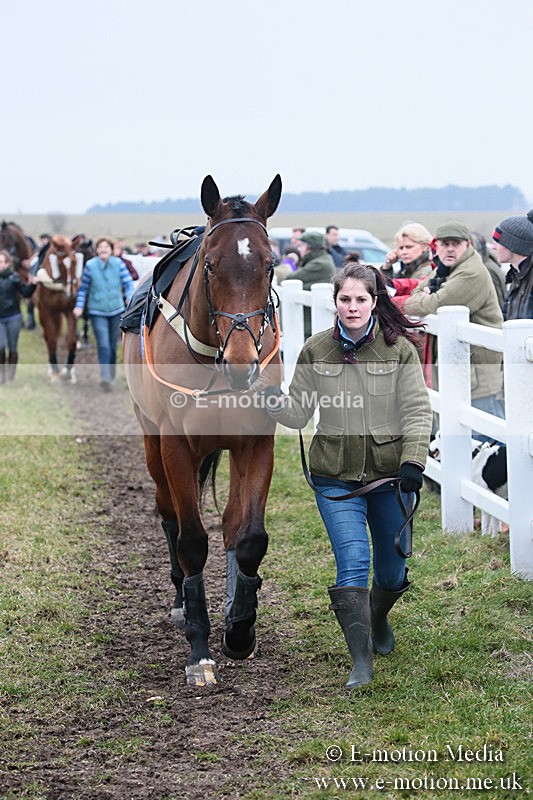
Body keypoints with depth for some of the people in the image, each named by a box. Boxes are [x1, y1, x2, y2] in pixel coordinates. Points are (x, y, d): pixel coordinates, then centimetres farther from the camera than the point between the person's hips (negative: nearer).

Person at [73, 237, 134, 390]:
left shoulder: (118, 264, -4)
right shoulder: (90, 265, -6)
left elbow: (128, 282, -5)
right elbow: (83, 288, 2)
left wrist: (130, 297, -24)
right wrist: (79, 306, -7)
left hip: (116, 310, 2)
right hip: (97, 312, -2)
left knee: (113, 345, 13)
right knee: (103, 345, -17)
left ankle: (111, 375, 28)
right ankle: (105, 377, -25)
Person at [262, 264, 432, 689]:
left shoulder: (399, 349, -5)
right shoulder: (315, 351, 0)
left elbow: (417, 410, -6)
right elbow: (299, 412, 3)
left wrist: (413, 461, -19)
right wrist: (276, 402, -18)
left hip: (390, 475, 0)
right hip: (337, 477, 0)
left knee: (392, 569, 13)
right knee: (353, 561, -15)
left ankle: (378, 618, 47)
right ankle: (361, 660, -13)